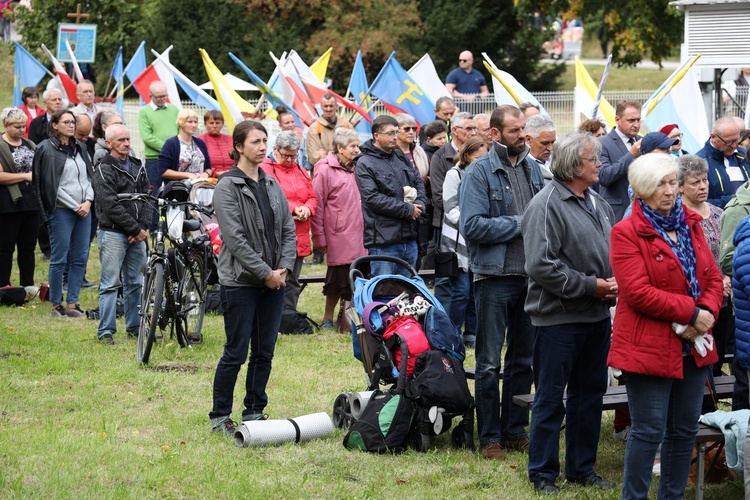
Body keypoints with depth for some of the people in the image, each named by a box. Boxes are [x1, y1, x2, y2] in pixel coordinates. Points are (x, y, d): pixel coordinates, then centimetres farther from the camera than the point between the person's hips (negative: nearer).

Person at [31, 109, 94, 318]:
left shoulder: (80, 148, 14)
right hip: (61, 211, -6)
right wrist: (76, 206, -10)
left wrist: (88, 202, -2)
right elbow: (51, 184, -9)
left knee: (80, 258, 5)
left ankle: (72, 304, 11)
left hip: (84, 210, 6)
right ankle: (56, 305, 5)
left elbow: (90, 177, 16)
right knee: (59, 259, -4)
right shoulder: (46, 149, -5)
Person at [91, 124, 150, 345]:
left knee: (136, 282, 10)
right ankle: (106, 331, -3)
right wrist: (135, 229, -12)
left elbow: (146, 198, 11)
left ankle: (134, 326, 19)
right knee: (110, 284, -5)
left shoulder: (137, 167, 14)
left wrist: (143, 227, -5)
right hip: (113, 233, -6)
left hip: (137, 234, 6)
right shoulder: (103, 171, -6)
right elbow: (111, 206, -13)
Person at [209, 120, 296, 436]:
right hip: (240, 282, -6)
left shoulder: (272, 185, 12)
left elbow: (288, 230, 12)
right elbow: (235, 238, -15)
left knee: (264, 352, 9)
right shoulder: (227, 187, -9)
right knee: (236, 353, -4)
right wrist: (265, 273, -15)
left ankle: (255, 412, 19)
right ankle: (220, 417, 6)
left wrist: (283, 268, -3)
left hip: (274, 280, 6)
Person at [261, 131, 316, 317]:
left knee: (293, 282, 12)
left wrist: (307, 209, -4)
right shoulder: (265, 170, -5)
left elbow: (312, 197, 19)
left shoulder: (301, 172, 20)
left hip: (299, 237, 7)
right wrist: (292, 209, -17)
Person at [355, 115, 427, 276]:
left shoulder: (401, 157, 15)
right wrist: (408, 209, -13)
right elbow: (373, 198, -16)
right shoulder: (365, 163, -7)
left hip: (409, 238, 7)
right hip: (383, 241, -7)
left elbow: (419, 184, 20)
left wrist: (419, 205, -3)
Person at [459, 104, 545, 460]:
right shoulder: (478, 173, -8)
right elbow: (472, 226, -17)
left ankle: (515, 431, 22)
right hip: (494, 276, -6)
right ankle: (489, 437, 7)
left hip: (530, 275, 6)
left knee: (523, 360, 12)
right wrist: (519, 224, -14)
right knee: (489, 363, 0)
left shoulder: (533, 170, 11)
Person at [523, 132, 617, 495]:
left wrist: (613, 283, -1)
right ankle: (543, 473, 10)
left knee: (590, 394, 15)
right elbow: (541, 265, -21)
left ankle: (582, 468, 26)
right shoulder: (547, 205, -15)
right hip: (558, 318, -8)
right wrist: (589, 286, -18)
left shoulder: (597, 203, 11)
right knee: (550, 399, 1)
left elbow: (613, 251, 20)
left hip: (597, 314, 8)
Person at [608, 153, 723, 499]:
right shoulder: (627, 233, -10)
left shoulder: (691, 225, 12)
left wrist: (708, 312, -9)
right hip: (650, 348, -7)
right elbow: (638, 292, -18)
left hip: (691, 347, 7)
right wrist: (690, 312, -18)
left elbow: (712, 277, 11)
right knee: (649, 431, -4)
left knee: (685, 430, 11)